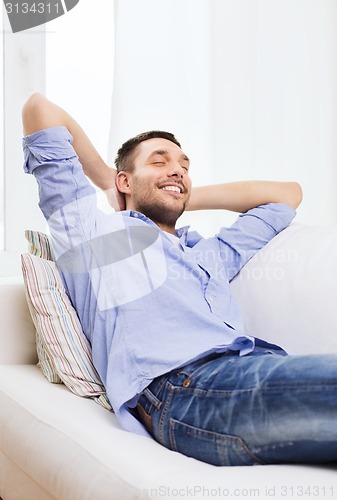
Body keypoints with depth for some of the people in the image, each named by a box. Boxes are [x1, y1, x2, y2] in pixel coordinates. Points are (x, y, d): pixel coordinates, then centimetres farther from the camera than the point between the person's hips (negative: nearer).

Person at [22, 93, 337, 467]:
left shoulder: (210, 253, 36)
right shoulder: (94, 230, 21)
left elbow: (287, 194, 49)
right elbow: (39, 107, 24)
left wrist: (187, 198, 43)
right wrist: (106, 182, 34)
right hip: (183, 386, -7)